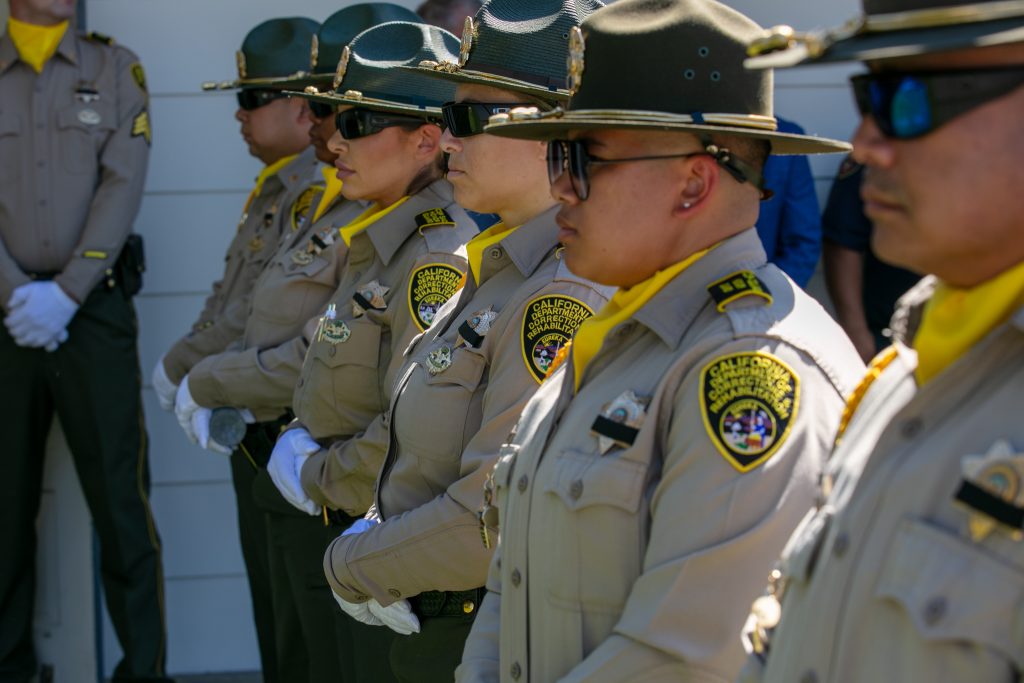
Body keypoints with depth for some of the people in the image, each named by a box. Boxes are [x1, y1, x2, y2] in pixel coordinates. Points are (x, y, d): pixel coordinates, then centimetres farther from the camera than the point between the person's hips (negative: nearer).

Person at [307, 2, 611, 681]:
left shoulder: (563, 298, -23)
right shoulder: (498, 270, 9)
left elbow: (499, 518, -26)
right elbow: (405, 432, 21)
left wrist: (351, 566, -15)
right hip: (430, 625, 9)